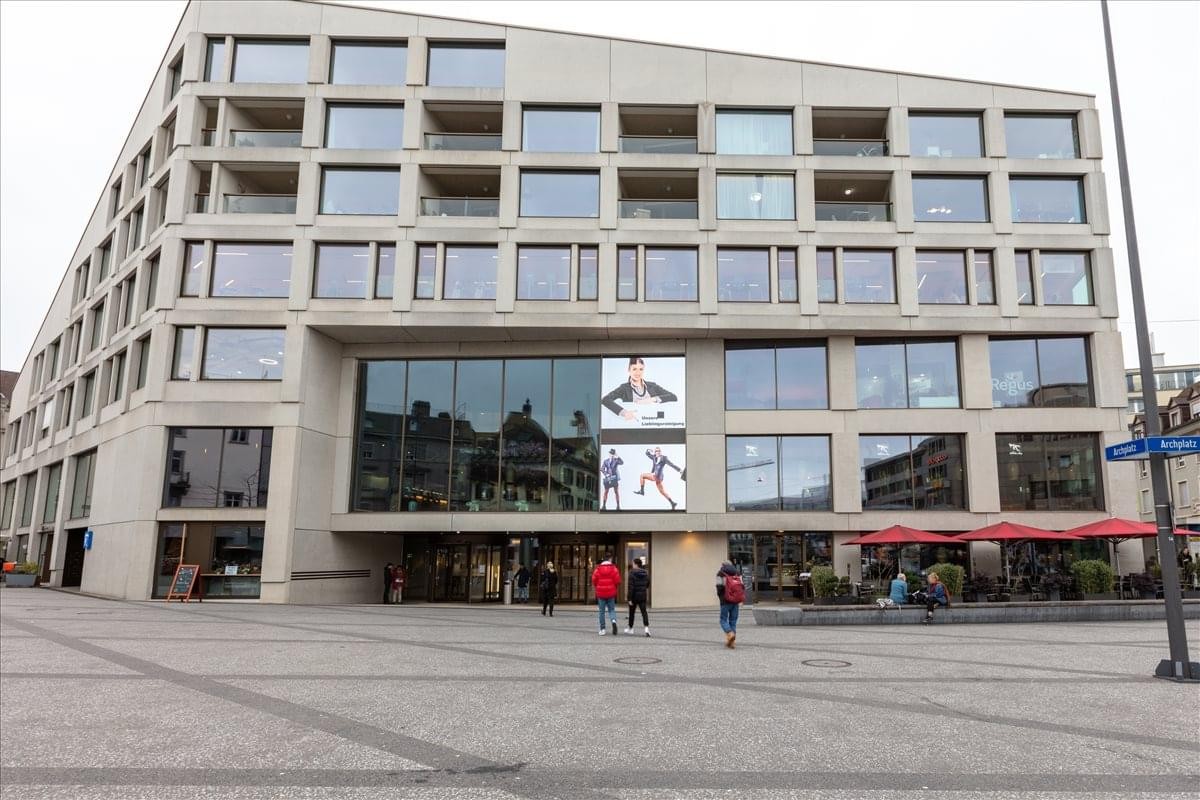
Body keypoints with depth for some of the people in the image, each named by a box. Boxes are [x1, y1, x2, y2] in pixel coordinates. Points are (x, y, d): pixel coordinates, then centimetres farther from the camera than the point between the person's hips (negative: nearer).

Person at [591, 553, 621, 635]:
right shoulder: (614, 568, -4)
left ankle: (602, 629, 10)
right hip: (611, 593, 0)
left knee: (602, 611, 9)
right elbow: (618, 581, -7)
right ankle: (614, 621, -16)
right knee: (611, 609, 12)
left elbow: (594, 581, -2)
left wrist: (596, 588, 18)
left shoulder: (598, 569, -3)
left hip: (601, 593, 0)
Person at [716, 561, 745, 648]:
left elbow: (719, 587, -10)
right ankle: (731, 642, 6)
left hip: (726, 601, -4)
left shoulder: (720, 573, -1)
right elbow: (742, 586, 4)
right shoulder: (737, 573, 11)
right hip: (736, 601, 4)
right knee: (733, 621, 9)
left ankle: (730, 634, -19)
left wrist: (720, 597, 7)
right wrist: (740, 601, 9)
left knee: (723, 620, 6)